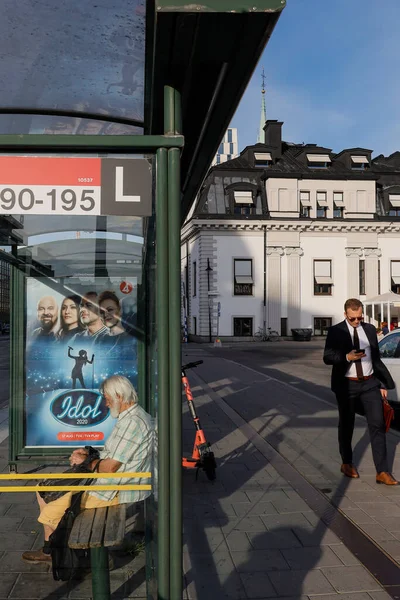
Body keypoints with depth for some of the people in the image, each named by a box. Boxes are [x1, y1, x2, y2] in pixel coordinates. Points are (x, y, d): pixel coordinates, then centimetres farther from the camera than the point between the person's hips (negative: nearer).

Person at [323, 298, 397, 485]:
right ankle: (347, 463, 30)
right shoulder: (336, 331, -5)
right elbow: (327, 358, -9)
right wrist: (347, 357, -27)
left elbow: (376, 358, 10)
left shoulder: (370, 329, 6)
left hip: (370, 383, 2)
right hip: (347, 384, -2)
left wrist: (383, 384, 9)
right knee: (346, 426, 11)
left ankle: (382, 472, 1)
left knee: (377, 424, -3)